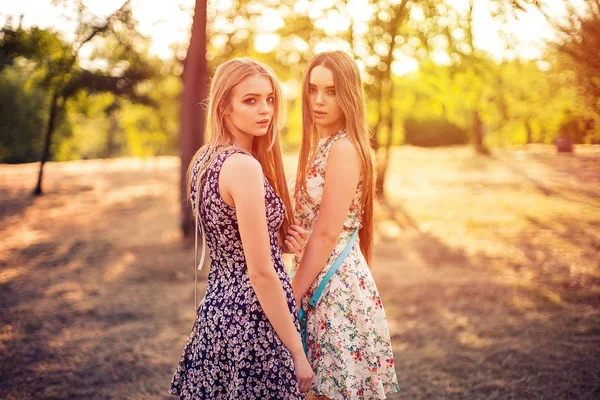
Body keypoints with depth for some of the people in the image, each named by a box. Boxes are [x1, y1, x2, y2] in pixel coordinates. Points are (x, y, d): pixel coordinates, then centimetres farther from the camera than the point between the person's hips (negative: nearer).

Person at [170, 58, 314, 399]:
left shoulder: (204, 159, 5)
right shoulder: (244, 166, -21)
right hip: (253, 319, -9)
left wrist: (279, 240, 2)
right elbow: (262, 274, -21)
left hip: (218, 308, 9)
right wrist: (298, 353, -14)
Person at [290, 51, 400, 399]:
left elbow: (326, 234, -18)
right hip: (320, 280, 9)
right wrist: (297, 289, 13)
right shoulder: (321, 145, 12)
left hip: (336, 284, -9)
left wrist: (293, 296, -14)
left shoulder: (344, 148, -15)